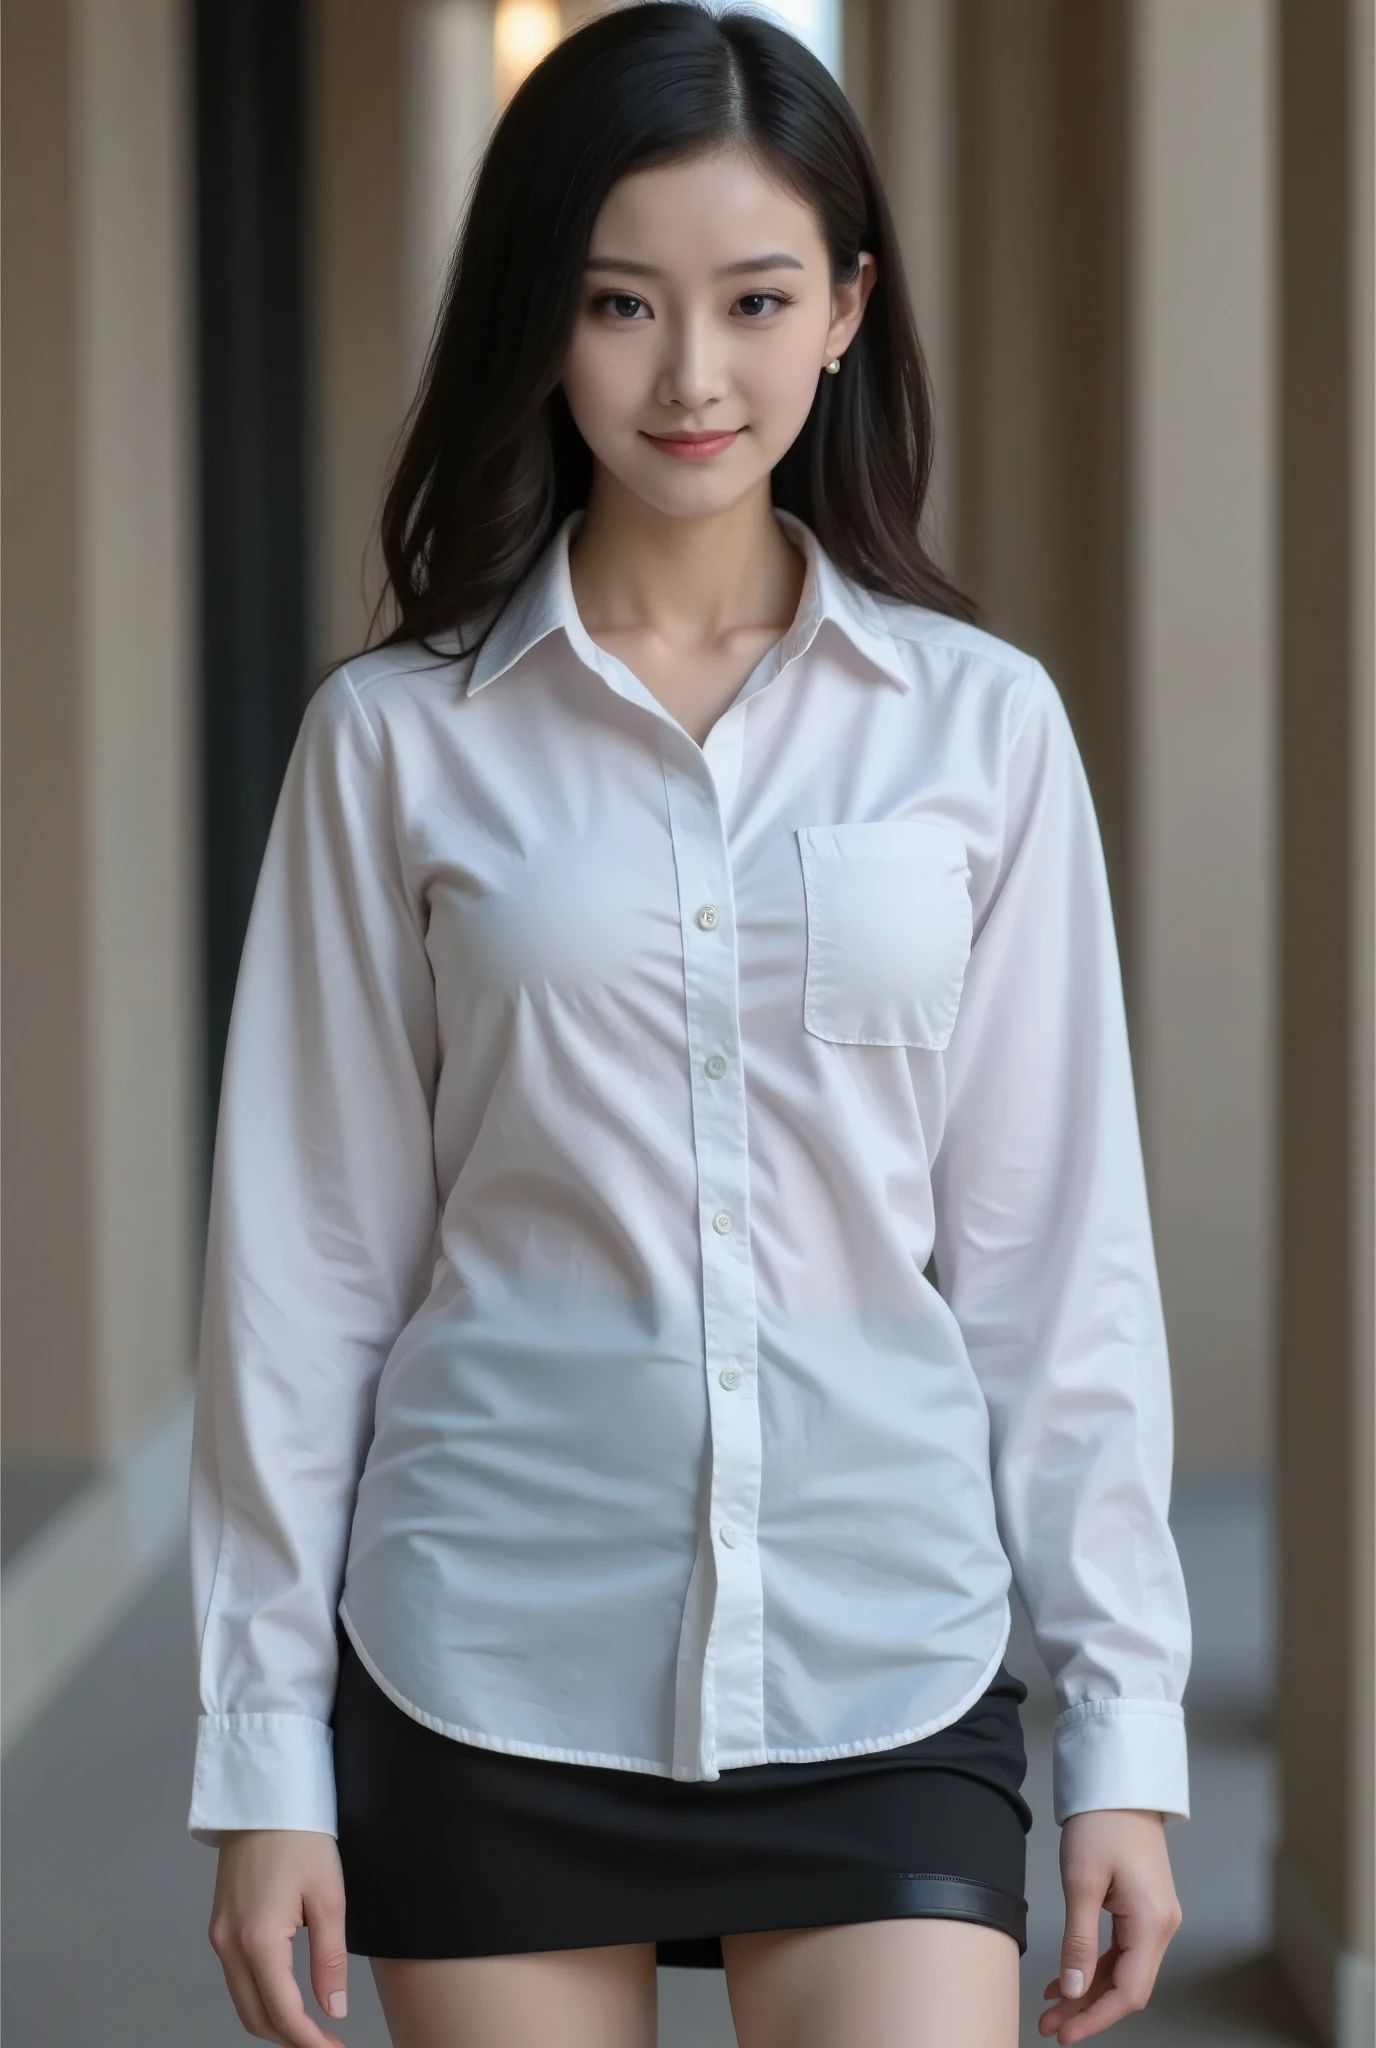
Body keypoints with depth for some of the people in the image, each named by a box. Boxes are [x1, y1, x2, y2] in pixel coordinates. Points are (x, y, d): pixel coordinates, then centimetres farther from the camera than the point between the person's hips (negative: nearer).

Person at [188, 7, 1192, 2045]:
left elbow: (1059, 1246, 5)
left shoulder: (983, 724, 2)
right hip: (492, 1681, 0)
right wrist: (265, 1755, 2)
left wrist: (1126, 1723, 3)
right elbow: (306, 1259, 3)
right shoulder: (397, 737, 0)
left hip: (885, 1678, 0)